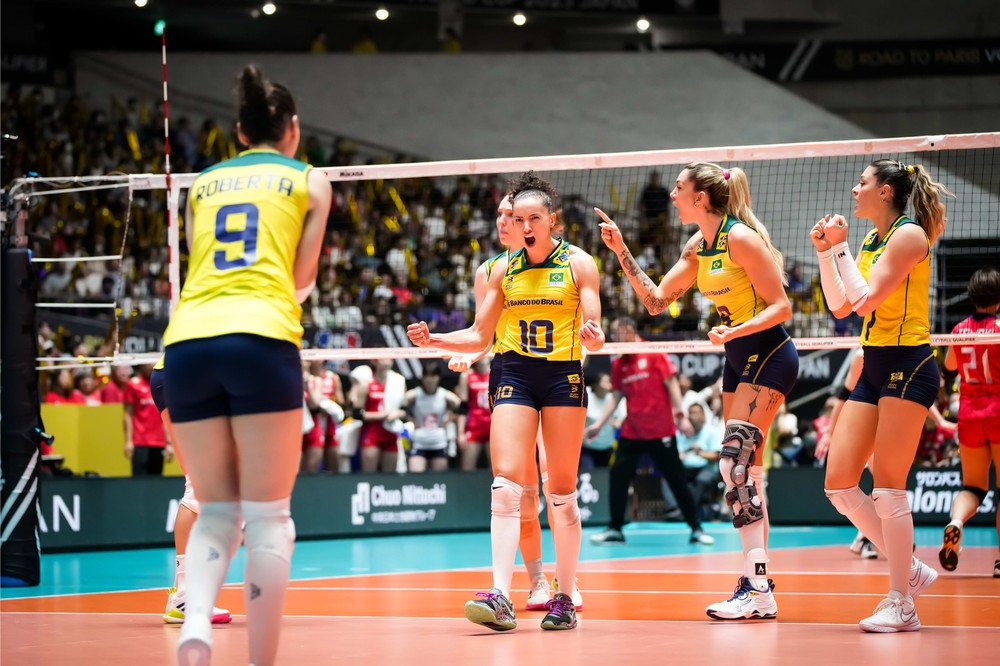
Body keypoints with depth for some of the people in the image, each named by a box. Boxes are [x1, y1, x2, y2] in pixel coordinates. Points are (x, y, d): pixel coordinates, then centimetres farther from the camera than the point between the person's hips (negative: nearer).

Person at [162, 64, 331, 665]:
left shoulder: (203, 183, 23)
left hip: (188, 341, 3)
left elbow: (198, 266, 19)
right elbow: (302, 279, 12)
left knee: (217, 511, 10)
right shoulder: (310, 180, 16)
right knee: (267, 516, 1)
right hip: (261, 340, -3)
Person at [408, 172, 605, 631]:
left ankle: (564, 598, 11)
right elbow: (478, 336, 13)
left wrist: (593, 338, -29)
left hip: (564, 375, -2)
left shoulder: (578, 264, 1)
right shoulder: (504, 271, 10)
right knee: (505, 483, -13)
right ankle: (500, 597, -20)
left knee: (561, 491, 2)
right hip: (515, 375, 2)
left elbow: (593, 331, -5)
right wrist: (433, 340, -3)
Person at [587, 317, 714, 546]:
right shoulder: (618, 364, 8)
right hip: (632, 432, 5)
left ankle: (696, 528, 6)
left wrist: (681, 415, -14)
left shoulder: (654, 354, -6)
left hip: (661, 431, -5)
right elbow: (616, 397, 13)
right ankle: (615, 529, 8)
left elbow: (672, 384, -7)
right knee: (618, 477, -2)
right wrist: (599, 424, 7)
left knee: (676, 479, -1)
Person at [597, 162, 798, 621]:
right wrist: (622, 252, 6)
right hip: (739, 362, 9)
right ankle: (758, 589, 8)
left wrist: (735, 331, -29)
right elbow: (656, 301, 12)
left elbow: (781, 307, -16)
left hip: (770, 356, -9)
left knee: (735, 461, -18)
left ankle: (757, 587, -19)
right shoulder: (697, 247, 9)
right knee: (744, 471, 6)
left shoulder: (741, 238, -16)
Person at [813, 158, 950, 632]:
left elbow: (866, 299, -19)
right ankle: (910, 570, 14)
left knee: (887, 485, -10)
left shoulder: (909, 234, -11)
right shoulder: (871, 241, 14)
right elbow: (840, 306, 16)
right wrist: (825, 252, 7)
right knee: (839, 484, 3)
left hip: (909, 365, -9)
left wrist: (841, 247, -12)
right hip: (875, 367, 9)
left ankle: (901, 604, -3)